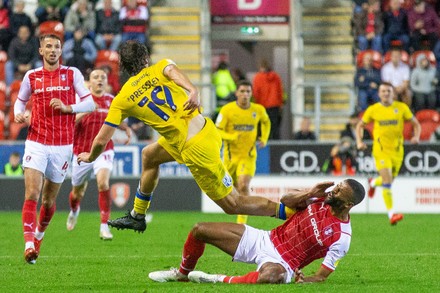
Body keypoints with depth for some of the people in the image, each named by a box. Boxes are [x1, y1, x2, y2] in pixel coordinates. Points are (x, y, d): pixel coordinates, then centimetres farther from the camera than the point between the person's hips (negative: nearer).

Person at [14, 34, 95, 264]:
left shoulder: (72, 74, 2)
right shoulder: (31, 76, 6)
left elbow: (90, 103, -1)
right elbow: (21, 100, 20)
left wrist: (67, 107, -17)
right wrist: (18, 113, -2)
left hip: (62, 145, 0)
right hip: (36, 143, 0)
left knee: (49, 200, 9)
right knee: (32, 194, -17)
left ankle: (39, 236, 34)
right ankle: (29, 244, -23)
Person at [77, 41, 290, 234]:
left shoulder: (122, 100, 3)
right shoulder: (159, 69, 9)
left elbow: (101, 141, 8)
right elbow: (172, 70, -18)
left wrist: (90, 157, 29)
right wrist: (193, 91, -35)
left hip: (196, 150, -7)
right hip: (207, 129, 7)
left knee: (232, 204, 2)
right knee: (149, 155, 26)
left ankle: (287, 210, -8)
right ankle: (137, 216, 37)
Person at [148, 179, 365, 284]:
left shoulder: (341, 237, -17)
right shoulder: (321, 199, -2)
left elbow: (322, 275, -14)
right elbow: (285, 202, 3)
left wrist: (304, 280, -34)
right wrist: (309, 193, -14)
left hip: (282, 264, -6)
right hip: (266, 240, 7)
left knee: (270, 276, -47)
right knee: (199, 230, 2)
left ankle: (218, 281, -23)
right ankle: (182, 273, 29)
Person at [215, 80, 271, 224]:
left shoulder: (258, 110, -2)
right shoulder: (227, 110, -10)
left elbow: (266, 122, 21)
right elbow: (217, 131, -10)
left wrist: (264, 139, 7)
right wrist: (232, 137, -27)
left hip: (248, 156, -1)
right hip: (231, 155, 1)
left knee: (243, 186, -20)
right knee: (237, 187, 12)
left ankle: (241, 223, -17)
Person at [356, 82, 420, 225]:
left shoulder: (402, 108, -1)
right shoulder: (373, 110, -1)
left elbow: (415, 123, 8)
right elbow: (360, 125, 12)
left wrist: (416, 136, -12)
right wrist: (359, 141, -3)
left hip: (397, 150, 3)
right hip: (381, 150, -3)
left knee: (389, 180, 17)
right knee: (387, 181, -16)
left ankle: (373, 183, 54)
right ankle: (391, 214, -17)